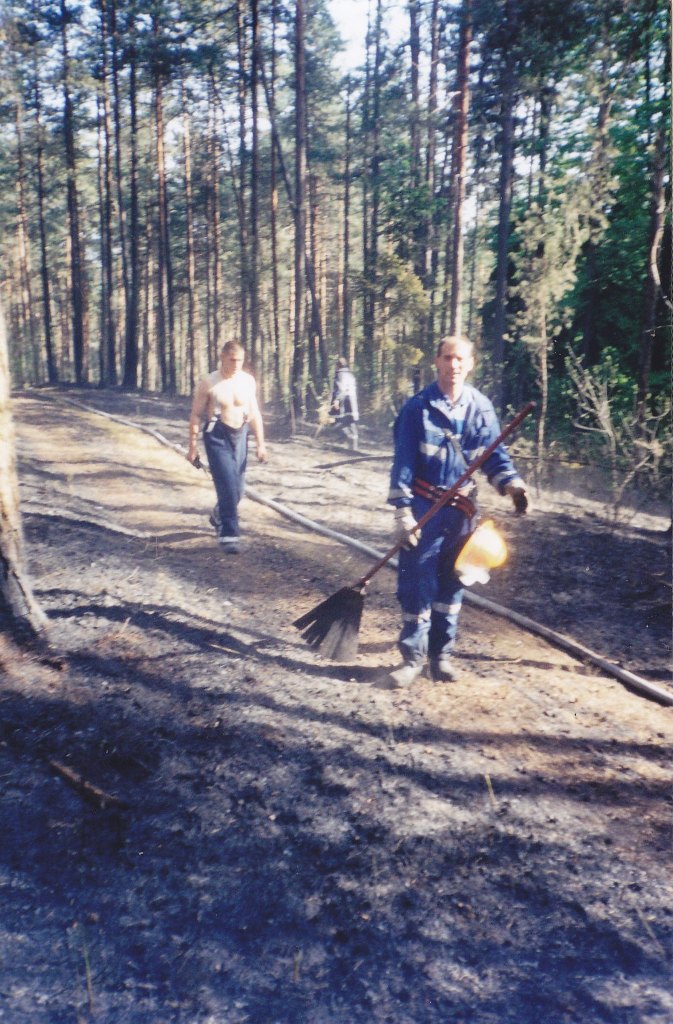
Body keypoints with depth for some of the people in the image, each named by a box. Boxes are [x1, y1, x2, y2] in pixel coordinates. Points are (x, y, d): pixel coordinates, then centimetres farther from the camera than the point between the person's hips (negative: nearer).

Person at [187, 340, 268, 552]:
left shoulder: (248, 381, 5)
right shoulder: (209, 383, -7)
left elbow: (254, 413, 10)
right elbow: (196, 415, -3)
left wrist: (260, 443, 7)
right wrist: (192, 446, -5)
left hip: (240, 435, 5)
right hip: (217, 437, -5)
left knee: (237, 487, 12)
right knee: (227, 486, -14)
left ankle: (219, 516, 41)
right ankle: (229, 535, -6)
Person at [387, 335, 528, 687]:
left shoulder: (481, 407, 1)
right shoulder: (417, 407, -8)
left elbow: (495, 455, 4)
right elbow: (403, 462, -9)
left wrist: (512, 484, -16)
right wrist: (403, 512, -14)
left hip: (462, 508, 3)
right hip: (424, 506, -3)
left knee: (452, 583, 11)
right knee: (416, 583, -2)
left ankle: (441, 653, 24)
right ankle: (413, 656, 11)